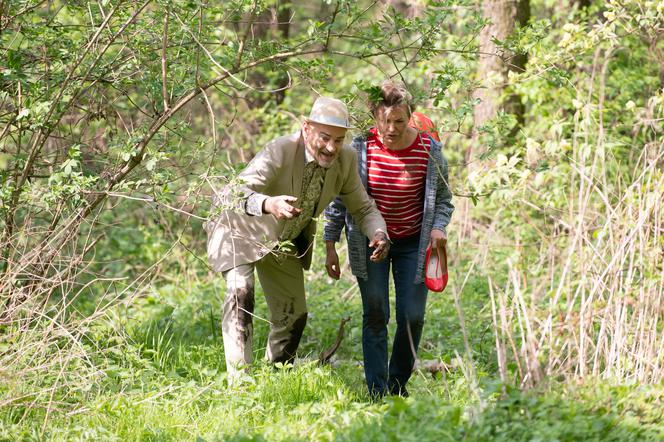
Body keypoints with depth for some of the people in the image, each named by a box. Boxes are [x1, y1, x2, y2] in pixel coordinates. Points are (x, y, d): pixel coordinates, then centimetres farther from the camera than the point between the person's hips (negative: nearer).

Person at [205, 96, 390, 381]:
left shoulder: (345, 160, -19)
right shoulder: (280, 151, -37)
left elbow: (362, 208, -7)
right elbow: (235, 193, -48)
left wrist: (379, 234, -30)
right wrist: (268, 204, -71)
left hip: (286, 240, 6)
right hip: (243, 227, -6)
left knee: (293, 315, 12)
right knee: (241, 293, -29)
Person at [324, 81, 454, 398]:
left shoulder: (429, 151, -12)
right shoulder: (360, 148, -12)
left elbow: (443, 199, 2)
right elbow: (338, 198, -2)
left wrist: (438, 228, -18)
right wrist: (330, 246, -3)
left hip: (412, 242, 1)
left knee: (412, 317, -4)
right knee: (375, 314, -6)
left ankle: (398, 384, 17)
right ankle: (377, 392, -2)